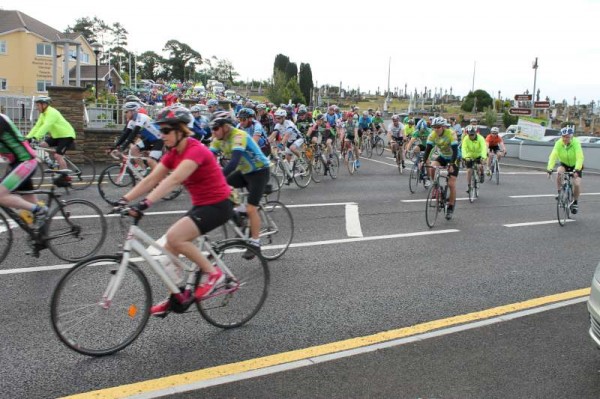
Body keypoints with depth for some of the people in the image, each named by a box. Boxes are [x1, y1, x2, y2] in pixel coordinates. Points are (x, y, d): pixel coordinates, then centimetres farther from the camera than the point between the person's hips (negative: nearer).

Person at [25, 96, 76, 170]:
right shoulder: (43, 114, 7)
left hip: (66, 135, -9)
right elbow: (37, 126, 4)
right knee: (42, 145, -5)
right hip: (56, 136, 9)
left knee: (57, 156, -17)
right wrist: (28, 137, -7)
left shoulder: (52, 112, -22)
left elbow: (45, 126, -33)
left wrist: (35, 137, -40)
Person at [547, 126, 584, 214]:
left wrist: (577, 170, -51)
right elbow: (553, 156, -33)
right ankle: (559, 193, -11)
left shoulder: (576, 143, -28)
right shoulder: (558, 143, -23)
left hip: (576, 165, -2)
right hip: (564, 164, 2)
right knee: (559, 172, -32)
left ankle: (575, 202, 10)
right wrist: (549, 169, -46)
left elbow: (579, 158, -38)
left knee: (577, 184, -17)